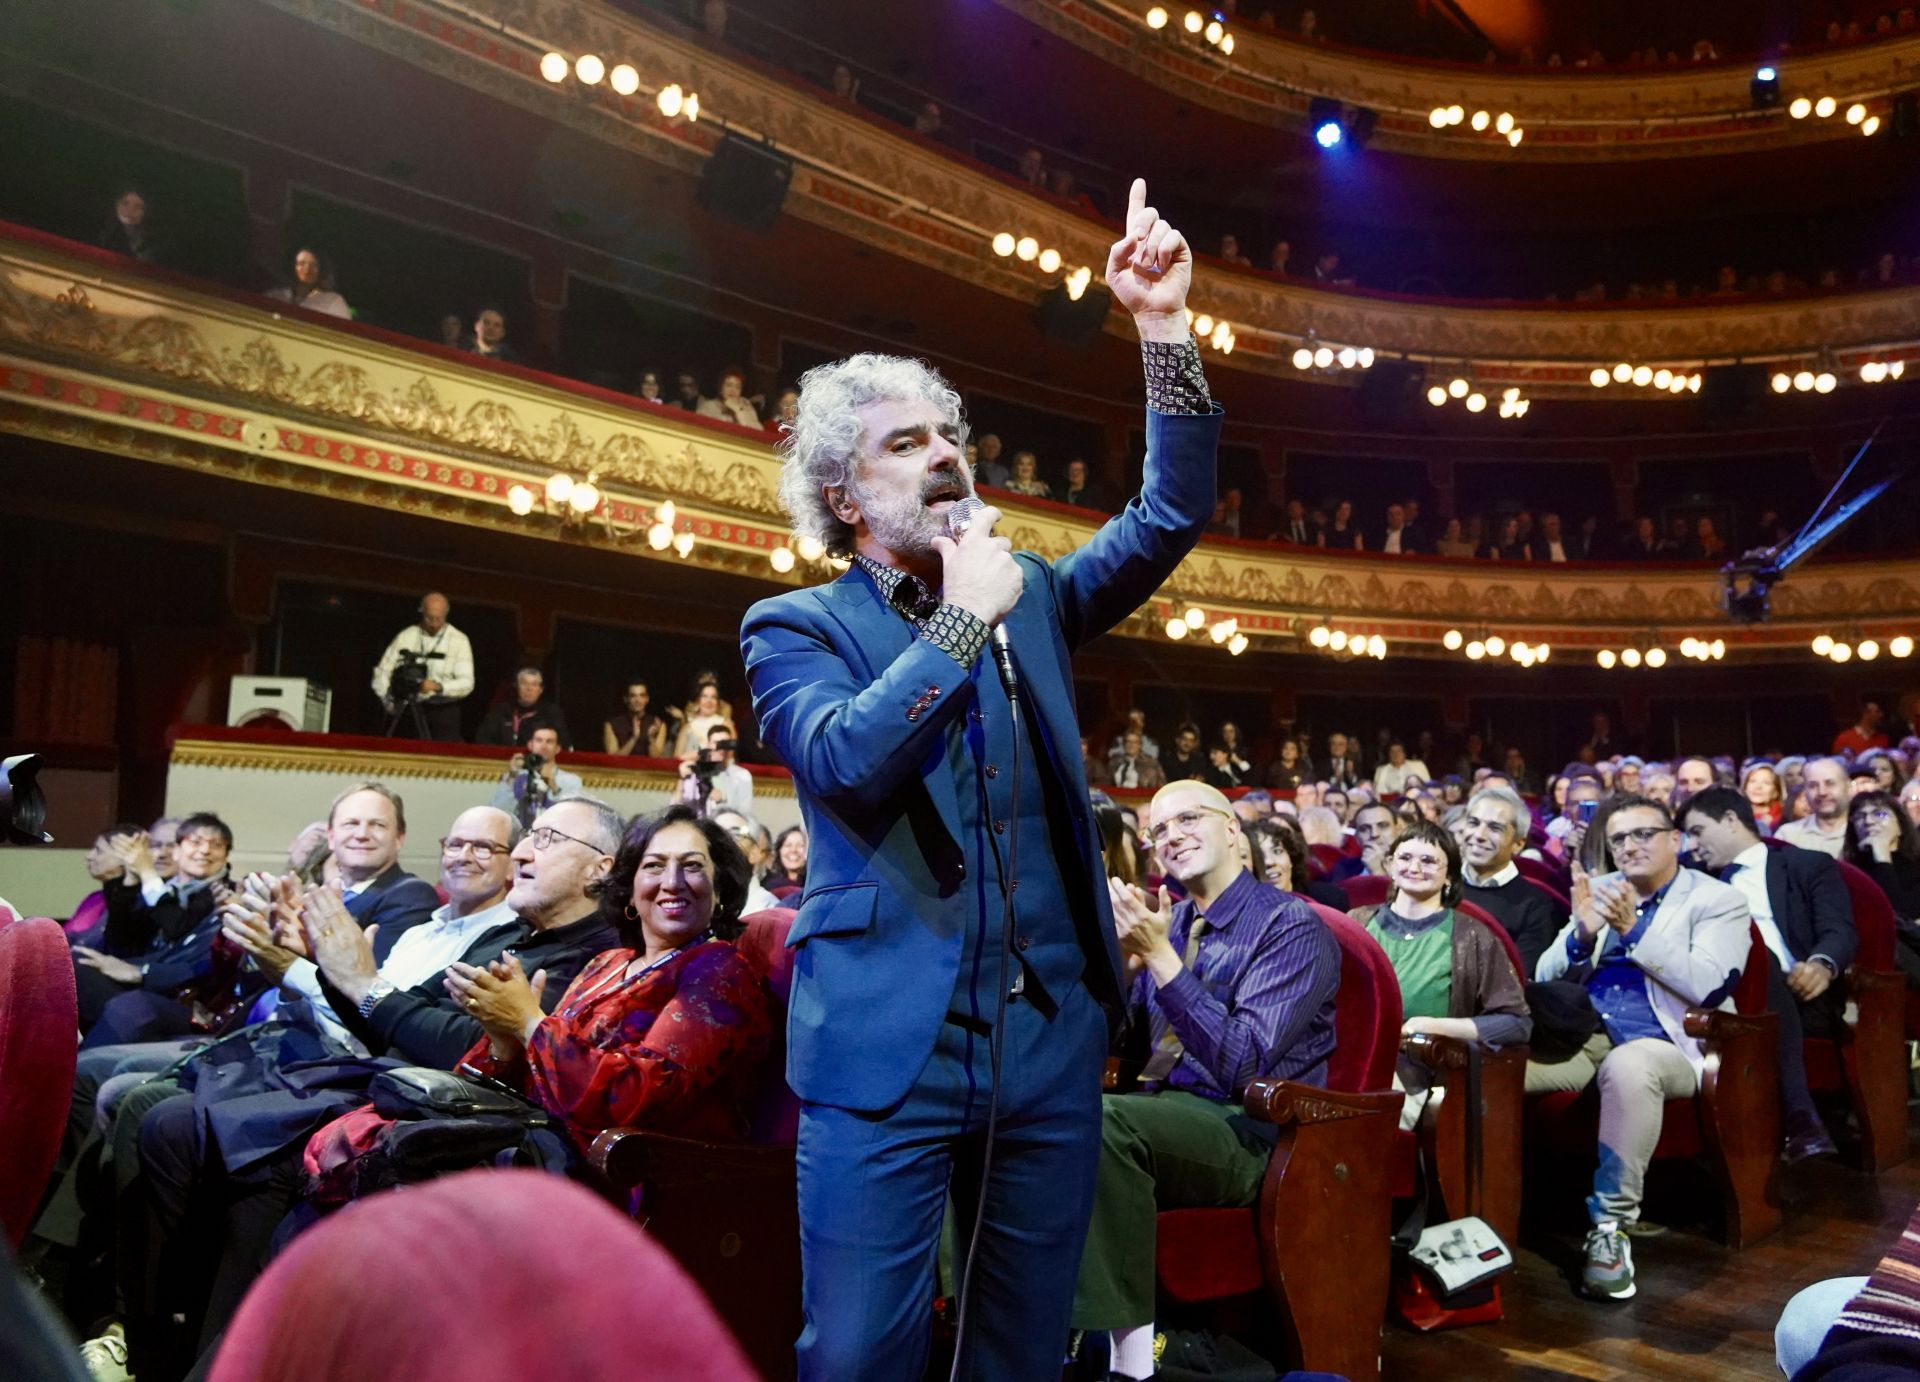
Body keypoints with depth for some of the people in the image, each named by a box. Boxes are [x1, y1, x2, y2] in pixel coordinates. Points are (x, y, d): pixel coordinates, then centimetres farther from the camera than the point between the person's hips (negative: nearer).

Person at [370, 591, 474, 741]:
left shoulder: (459, 640, 1)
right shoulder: (405, 636, 6)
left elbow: (466, 683, -7)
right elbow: (382, 671, 8)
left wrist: (438, 687, -23)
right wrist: (388, 702, -5)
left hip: (443, 711, -1)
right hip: (409, 708, 2)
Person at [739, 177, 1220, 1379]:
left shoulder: (1030, 594, 12)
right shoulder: (796, 628, 0)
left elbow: (1171, 517, 3)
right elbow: (846, 762, -18)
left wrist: (1165, 327, -3)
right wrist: (962, 619, -13)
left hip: (1052, 1036, 4)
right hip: (884, 1048, -4)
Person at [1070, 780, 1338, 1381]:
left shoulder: (1293, 926, -8)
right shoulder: (1169, 921, 11)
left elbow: (1243, 1065, -19)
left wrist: (1160, 956, -23)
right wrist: (1124, 955, -6)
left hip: (1248, 1133, -6)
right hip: (1165, 1116, 7)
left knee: (1098, 1119, -32)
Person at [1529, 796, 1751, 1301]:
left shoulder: (1719, 900, 4)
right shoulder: (1597, 890, 17)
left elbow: (1708, 986, -12)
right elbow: (1545, 977, 10)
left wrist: (1633, 929, -18)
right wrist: (1583, 933, -9)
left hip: (1663, 1045, -4)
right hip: (1579, 1037, 4)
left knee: (1628, 1066, -40)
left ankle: (1610, 1225, -29)